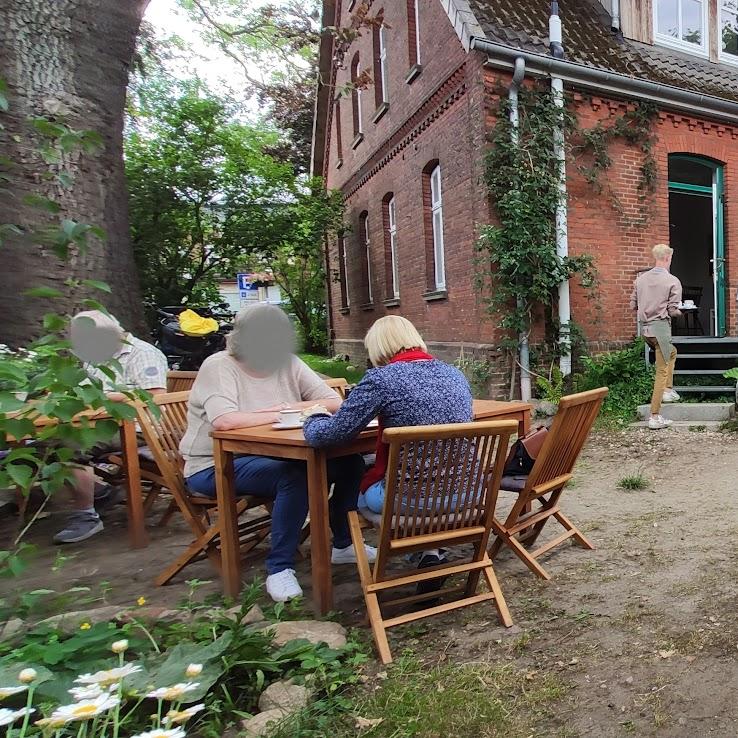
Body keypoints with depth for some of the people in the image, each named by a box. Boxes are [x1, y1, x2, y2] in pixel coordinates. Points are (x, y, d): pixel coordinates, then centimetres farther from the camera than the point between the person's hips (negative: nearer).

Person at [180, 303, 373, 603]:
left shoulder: (289, 364, 3)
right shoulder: (218, 366, -13)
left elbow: (336, 402, -5)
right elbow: (224, 421, -32)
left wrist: (289, 407, -19)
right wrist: (280, 414, -21)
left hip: (275, 457, 6)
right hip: (217, 466, -6)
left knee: (349, 462, -8)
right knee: (294, 475, -33)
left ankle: (343, 545, 13)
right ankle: (279, 569, -15)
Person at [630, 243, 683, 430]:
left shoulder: (641, 279, 6)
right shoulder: (673, 281, -10)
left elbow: (633, 305, 9)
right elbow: (673, 311, -11)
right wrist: (679, 312, 11)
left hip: (645, 327, 6)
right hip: (661, 326, -6)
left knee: (672, 353, 33)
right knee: (662, 371, -1)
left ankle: (668, 391, 33)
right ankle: (655, 417, 0)